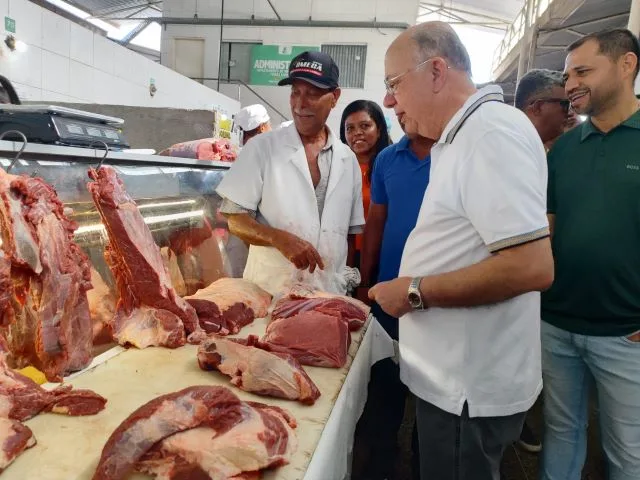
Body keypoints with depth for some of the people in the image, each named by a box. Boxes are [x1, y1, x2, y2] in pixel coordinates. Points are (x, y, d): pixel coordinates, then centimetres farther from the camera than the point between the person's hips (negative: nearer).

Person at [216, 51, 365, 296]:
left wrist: (355, 286, 4)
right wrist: (280, 239, -22)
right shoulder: (262, 147, -5)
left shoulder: (348, 159, 5)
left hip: (330, 294, 3)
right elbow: (234, 218, -8)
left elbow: (351, 232, 11)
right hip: (268, 292, -3)